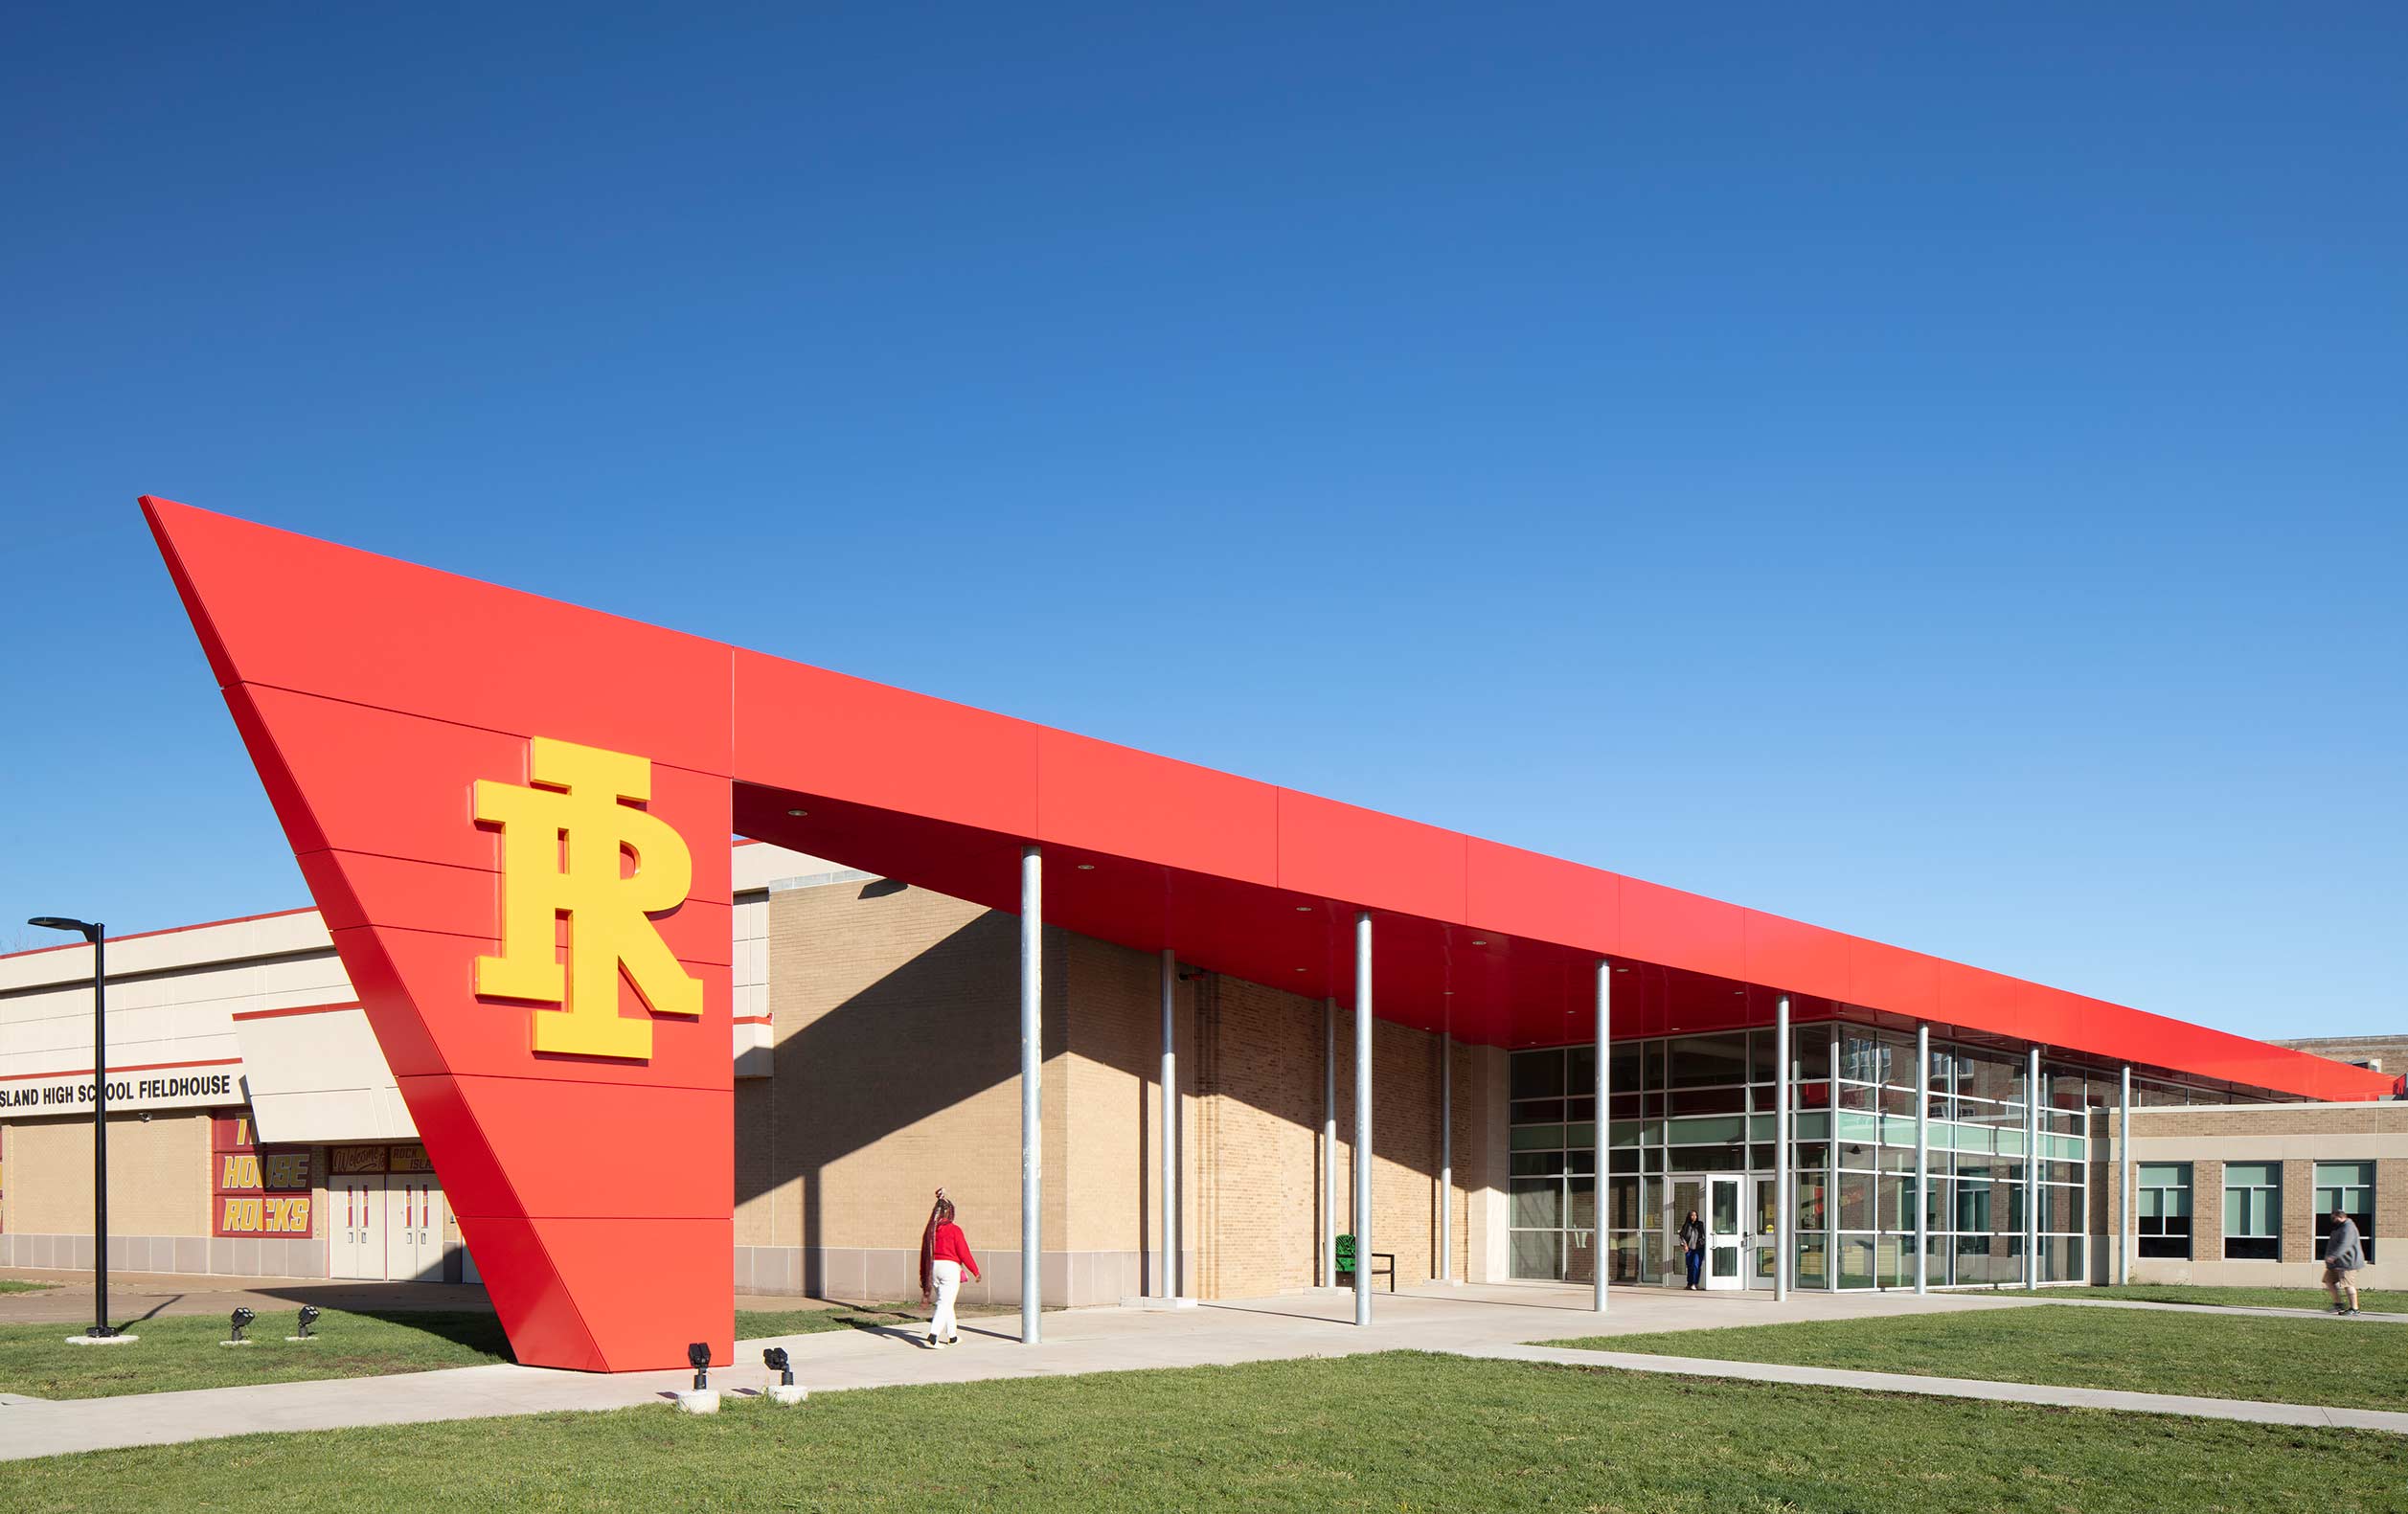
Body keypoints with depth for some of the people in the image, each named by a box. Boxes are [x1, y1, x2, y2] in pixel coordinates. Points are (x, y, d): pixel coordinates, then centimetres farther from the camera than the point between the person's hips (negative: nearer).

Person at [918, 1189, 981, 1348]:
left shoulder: (930, 1231, 7)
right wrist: (975, 1271, 3)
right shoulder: (954, 1230, -9)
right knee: (945, 1304, -7)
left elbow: (924, 1255, 11)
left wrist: (923, 1277, 18)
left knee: (945, 1302, 20)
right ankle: (933, 1336, -21)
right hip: (950, 1267, -6)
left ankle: (952, 1336, 29)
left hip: (933, 1268, 6)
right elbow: (964, 1253, -8)